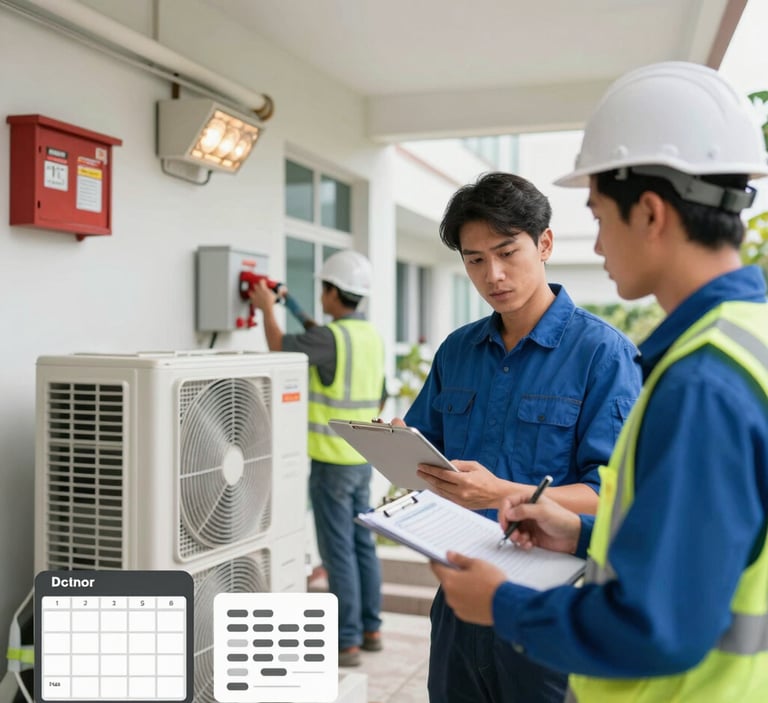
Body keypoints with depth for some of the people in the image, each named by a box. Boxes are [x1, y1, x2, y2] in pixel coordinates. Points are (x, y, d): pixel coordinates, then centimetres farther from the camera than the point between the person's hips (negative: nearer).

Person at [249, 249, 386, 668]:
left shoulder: (331, 338, -17)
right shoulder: (371, 336, 8)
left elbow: (278, 347, -9)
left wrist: (267, 307, 5)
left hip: (332, 461, -8)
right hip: (362, 458, 8)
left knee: (338, 551, -1)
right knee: (362, 544, 15)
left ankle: (346, 642, 6)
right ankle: (369, 629, 25)